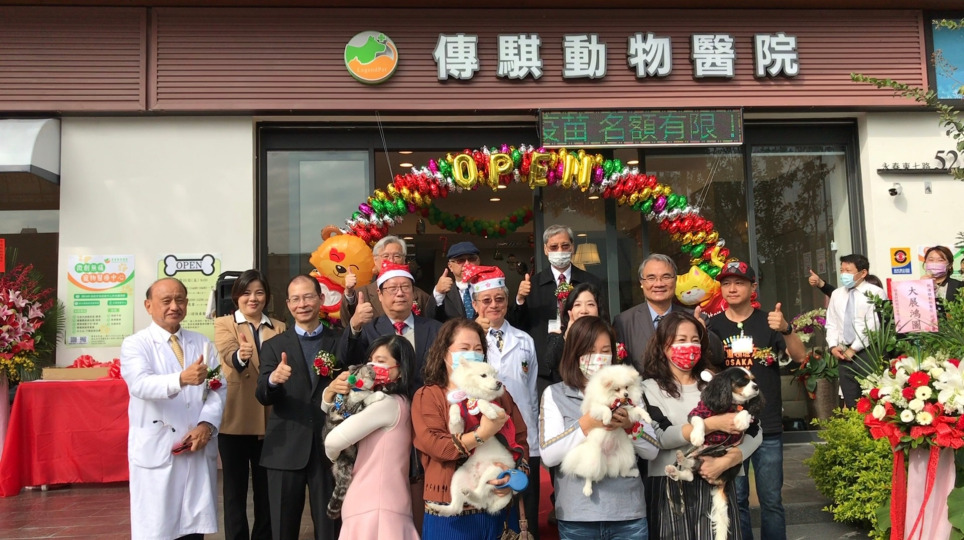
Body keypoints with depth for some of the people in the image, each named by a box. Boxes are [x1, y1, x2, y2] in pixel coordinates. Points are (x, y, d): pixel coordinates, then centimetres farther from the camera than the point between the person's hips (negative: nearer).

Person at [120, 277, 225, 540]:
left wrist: (207, 424, -12)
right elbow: (141, 384, -20)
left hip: (199, 449, 4)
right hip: (156, 451, -3)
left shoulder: (202, 343, 13)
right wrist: (182, 379, -38)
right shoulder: (135, 345, -1)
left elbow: (218, 389, 6)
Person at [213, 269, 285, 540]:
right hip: (235, 420, -2)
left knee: (267, 490, 11)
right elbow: (228, 353, -21)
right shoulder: (224, 324, 1)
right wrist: (241, 356, -42)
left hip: (270, 420, 3)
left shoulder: (279, 328, 10)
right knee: (235, 489, 6)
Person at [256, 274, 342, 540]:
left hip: (328, 448, 0)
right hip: (285, 451, 0)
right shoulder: (274, 346, 5)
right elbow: (263, 396, -7)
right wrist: (273, 380, -27)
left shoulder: (340, 342, 5)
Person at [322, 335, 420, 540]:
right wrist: (331, 390, -2)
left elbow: (333, 441, -17)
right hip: (376, 504, 9)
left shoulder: (388, 403, -15)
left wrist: (334, 456, 7)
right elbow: (328, 411, 21)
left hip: (375, 507, -9)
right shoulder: (395, 403, 16)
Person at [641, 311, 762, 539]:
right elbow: (659, 436, -14)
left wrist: (725, 461, -12)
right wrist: (712, 424, -18)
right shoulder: (650, 387, 3)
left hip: (717, 484, 2)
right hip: (670, 488, -2)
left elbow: (754, 432, 4)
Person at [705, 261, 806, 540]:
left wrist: (786, 329, -29)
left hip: (768, 426, -1)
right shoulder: (713, 325, 4)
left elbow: (800, 357, -9)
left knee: (771, 500, 4)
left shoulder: (769, 321, 2)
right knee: (735, 499, 7)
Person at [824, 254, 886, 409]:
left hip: (867, 353, -6)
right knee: (850, 403, 9)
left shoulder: (875, 293, -5)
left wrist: (854, 349, -13)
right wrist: (833, 346, 0)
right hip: (844, 353, 6)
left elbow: (873, 325, -13)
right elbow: (831, 324, 16)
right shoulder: (836, 294, 14)